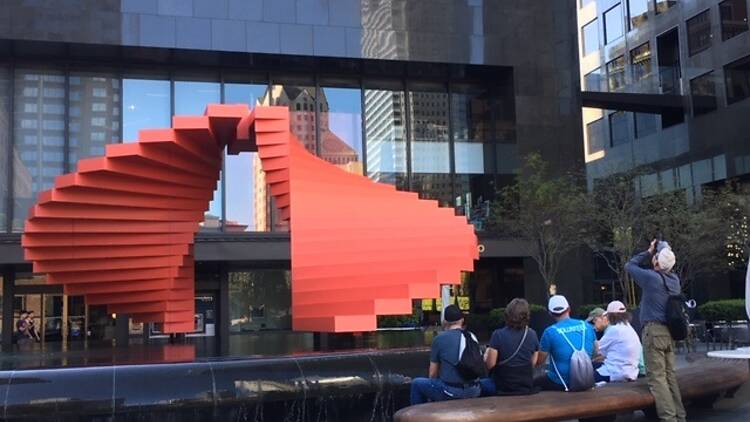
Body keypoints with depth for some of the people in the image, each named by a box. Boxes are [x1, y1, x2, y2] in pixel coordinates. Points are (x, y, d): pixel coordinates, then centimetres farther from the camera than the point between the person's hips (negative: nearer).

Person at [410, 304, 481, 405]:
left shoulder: (439, 339, -6)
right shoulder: (472, 337, 6)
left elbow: (433, 373, 1)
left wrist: (430, 394, 20)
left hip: (451, 392, -5)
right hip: (473, 392, 5)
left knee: (416, 383, 17)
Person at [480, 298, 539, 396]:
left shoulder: (498, 335, -16)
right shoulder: (532, 335, -4)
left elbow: (490, 364, -14)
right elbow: (533, 363, 4)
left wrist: (486, 356, 6)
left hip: (503, 388, -4)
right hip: (527, 387, 4)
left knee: (480, 384, 22)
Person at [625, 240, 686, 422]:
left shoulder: (651, 277, -10)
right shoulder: (674, 279, 9)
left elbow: (629, 265, 5)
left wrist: (648, 252, 11)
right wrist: (666, 251, 18)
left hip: (654, 330, -7)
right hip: (669, 332, 7)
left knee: (656, 377, -8)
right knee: (670, 375, 12)